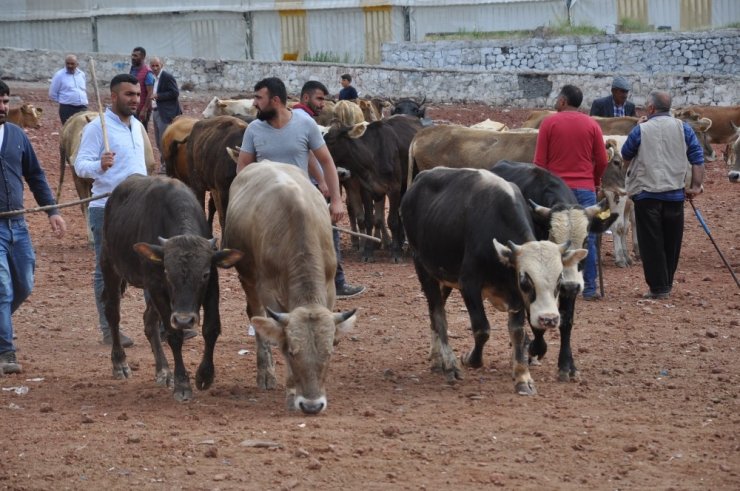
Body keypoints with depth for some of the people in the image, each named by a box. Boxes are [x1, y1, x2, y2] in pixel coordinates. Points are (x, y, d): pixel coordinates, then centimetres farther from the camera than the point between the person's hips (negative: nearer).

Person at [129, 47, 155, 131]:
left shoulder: (147, 72, -13)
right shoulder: (133, 69, 10)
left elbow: (150, 93, -17)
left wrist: (144, 110, -22)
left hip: (142, 109, -7)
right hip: (133, 108, 7)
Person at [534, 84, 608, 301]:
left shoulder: (549, 123, -1)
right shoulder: (592, 125, 2)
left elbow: (540, 161, -1)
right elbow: (602, 160, 4)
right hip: (585, 189, 1)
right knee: (587, 240, 4)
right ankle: (589, 289, 2)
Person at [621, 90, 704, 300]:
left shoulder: (640, 130, -6)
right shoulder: (683, 129, 2)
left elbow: (626, 157, 7)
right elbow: (697, 158, -1)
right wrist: (696, 185, 4)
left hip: (647, 194, -3)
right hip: (675, 194, 3)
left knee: (651, 243, 1)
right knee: (672, 243, 14)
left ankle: (658, 287, -2)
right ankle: (667, 284, 21)